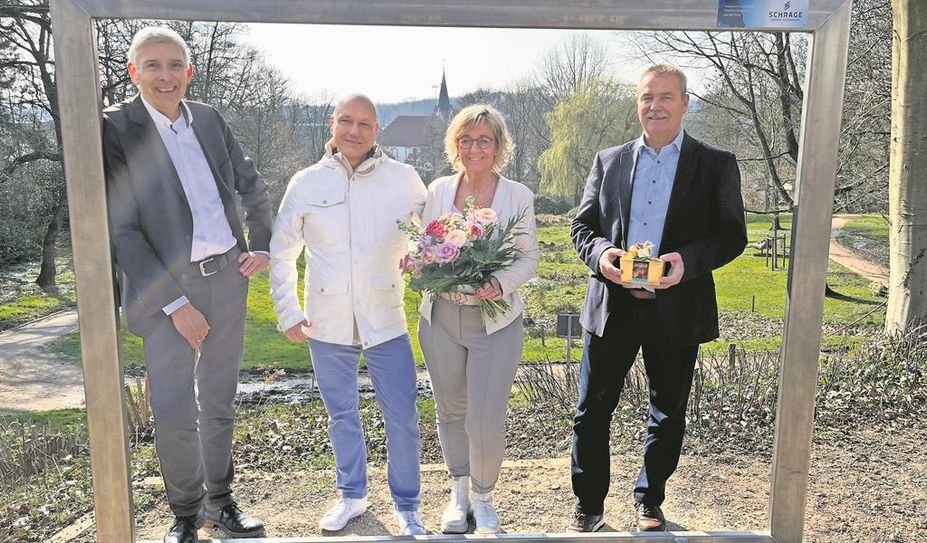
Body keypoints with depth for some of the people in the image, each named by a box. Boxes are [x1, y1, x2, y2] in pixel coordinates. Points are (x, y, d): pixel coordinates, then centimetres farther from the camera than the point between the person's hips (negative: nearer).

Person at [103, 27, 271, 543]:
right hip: (167, 286, -4)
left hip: (227, 275, 4)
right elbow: (121, 229, -13)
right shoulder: (115, 128, -8)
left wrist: (261, 247, 7)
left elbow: (253, 188, 18)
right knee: (175, 415, 0)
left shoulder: (208, 118, 6)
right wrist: (175, 303, -15)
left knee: (219, 403, 15)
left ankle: (220, 500, 33)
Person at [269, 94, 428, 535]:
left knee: (402, 419, 4)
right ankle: (351, 496, 38)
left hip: (386, 320, -1)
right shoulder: (307, 183, -1)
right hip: (327, 324, 2)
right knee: (341, 416, 17)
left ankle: (407, 506, 26)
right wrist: (288, 313, 5)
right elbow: (281, 253, 8)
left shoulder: (404, 179, -4)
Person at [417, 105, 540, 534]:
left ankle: (483, 498, 25)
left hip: (496, 320, -2)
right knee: (451, 412, 15)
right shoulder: (438, 191, 3)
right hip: (441, 317, 3)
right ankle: (459, 494, 37)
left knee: (485, 422, -4)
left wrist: (500, 283, -20)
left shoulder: (518, 196, -4)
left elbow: (529, 258, -1)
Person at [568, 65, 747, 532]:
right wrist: (599, 252, -14)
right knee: (591, 411, 6)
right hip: (612, 305, 1)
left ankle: (649, 501, 36)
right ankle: (588, 508, 24)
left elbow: (732, 234, -2)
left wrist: (689, 260, -21)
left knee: (668, 414, 14)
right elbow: (582, 225, 8)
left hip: (677, 308, -1)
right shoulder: (608, 161, 8)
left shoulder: (716, 165, 2)